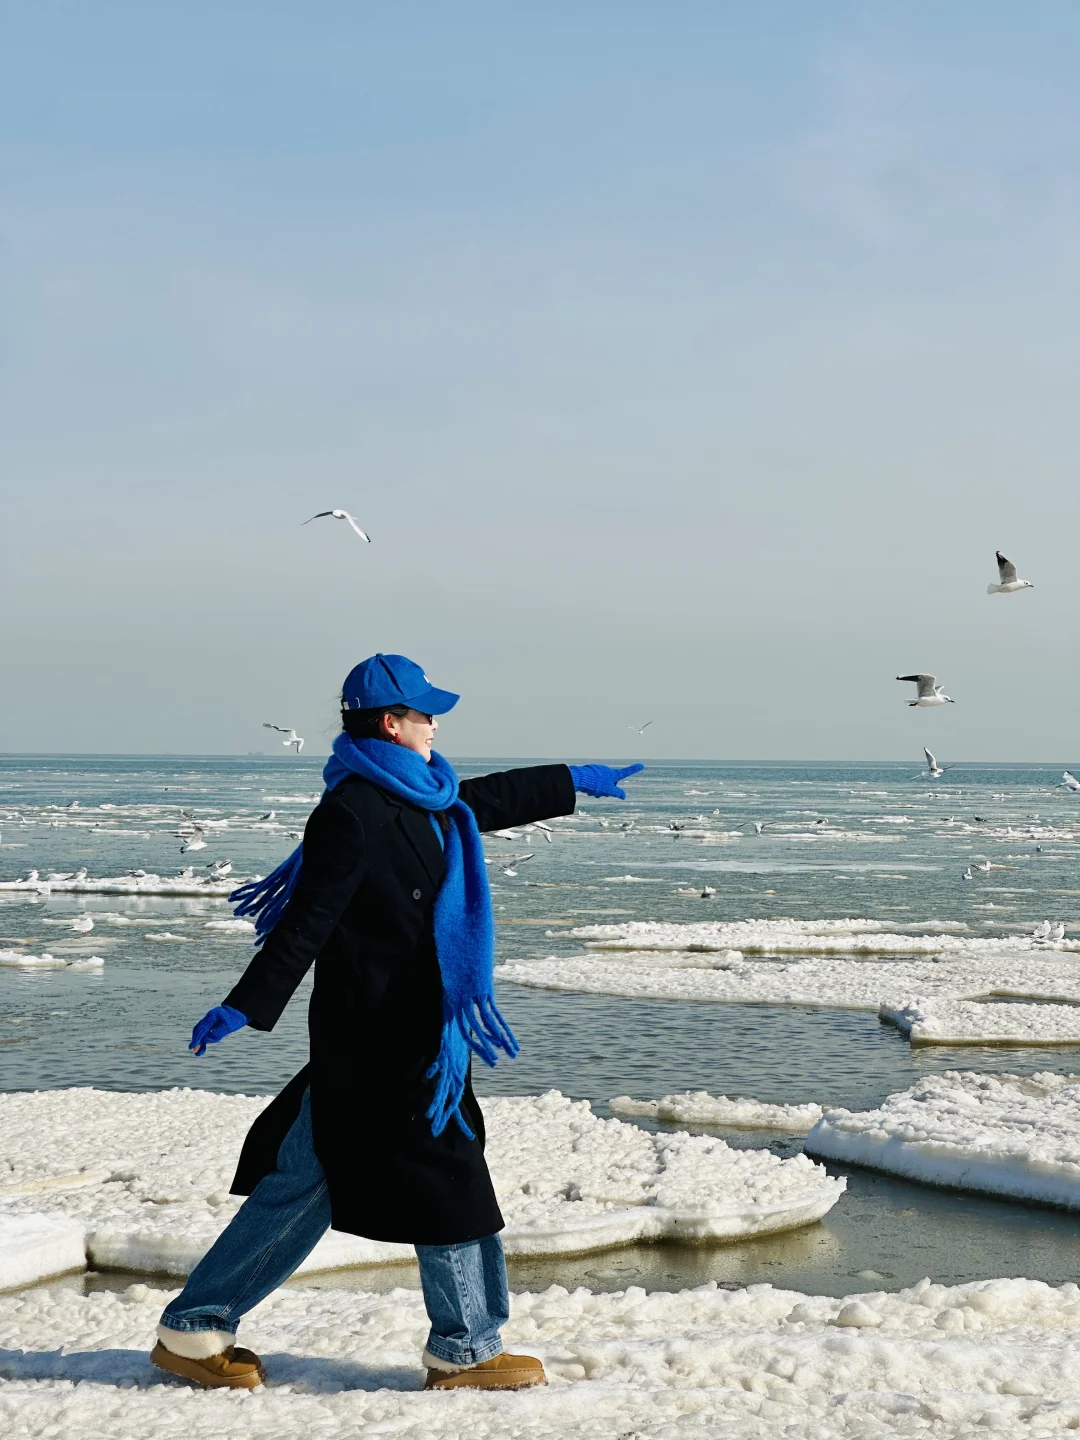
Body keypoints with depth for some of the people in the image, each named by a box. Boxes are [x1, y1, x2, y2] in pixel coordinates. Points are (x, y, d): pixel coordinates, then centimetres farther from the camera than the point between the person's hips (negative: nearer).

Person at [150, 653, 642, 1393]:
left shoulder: (417, 800, 14)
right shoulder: (352, 813, -16)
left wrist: (574, 781, 42)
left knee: (306, 1180, 12)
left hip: (407, 1030, 10)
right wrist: (249, 1004, -29)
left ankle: (194, 1329, 18)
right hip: (380, 1039, -10)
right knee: (447, 1179, 0)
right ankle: (467, 1349, 14)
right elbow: (307, 921, -23)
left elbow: (491, 798, 31)